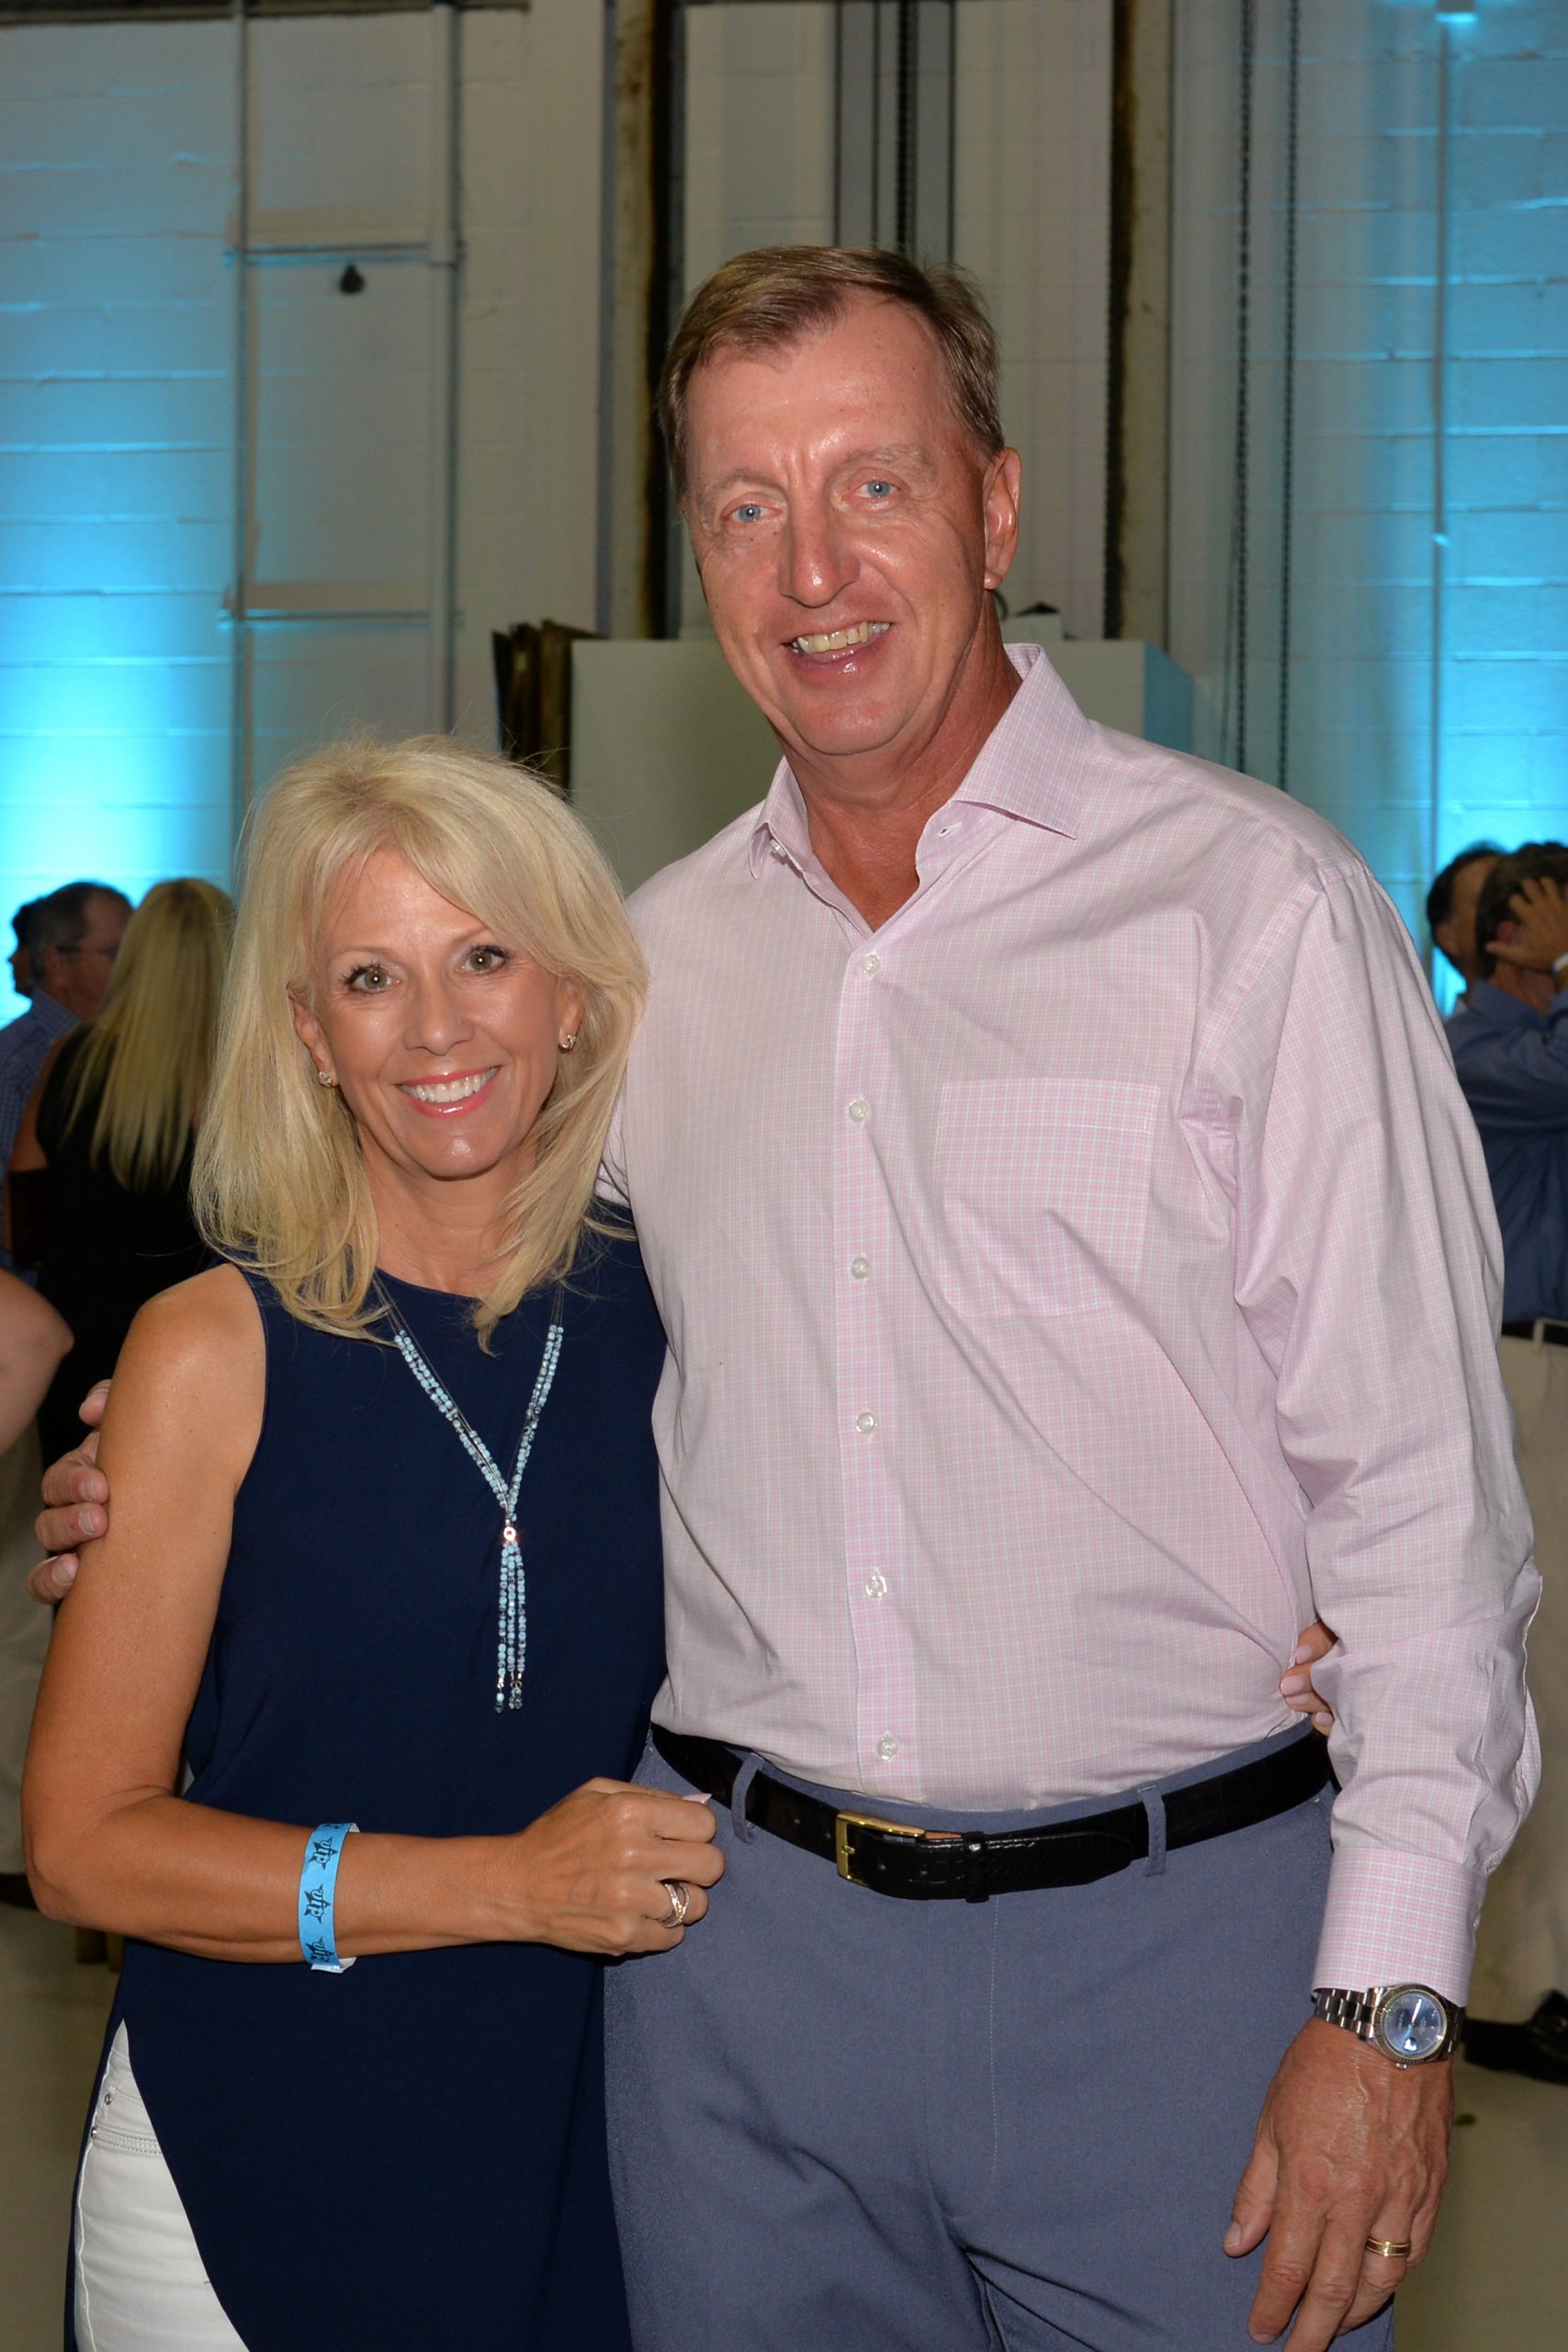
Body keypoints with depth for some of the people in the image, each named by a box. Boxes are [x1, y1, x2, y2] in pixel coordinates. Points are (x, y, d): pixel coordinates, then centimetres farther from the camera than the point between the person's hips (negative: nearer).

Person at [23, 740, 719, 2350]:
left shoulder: (656, 1325, 0)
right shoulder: (216, 1355, -8)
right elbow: (85, 1840, -9)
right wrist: (512, 1886, -17)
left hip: (576, 2150, 3)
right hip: (248, 2180, -2)